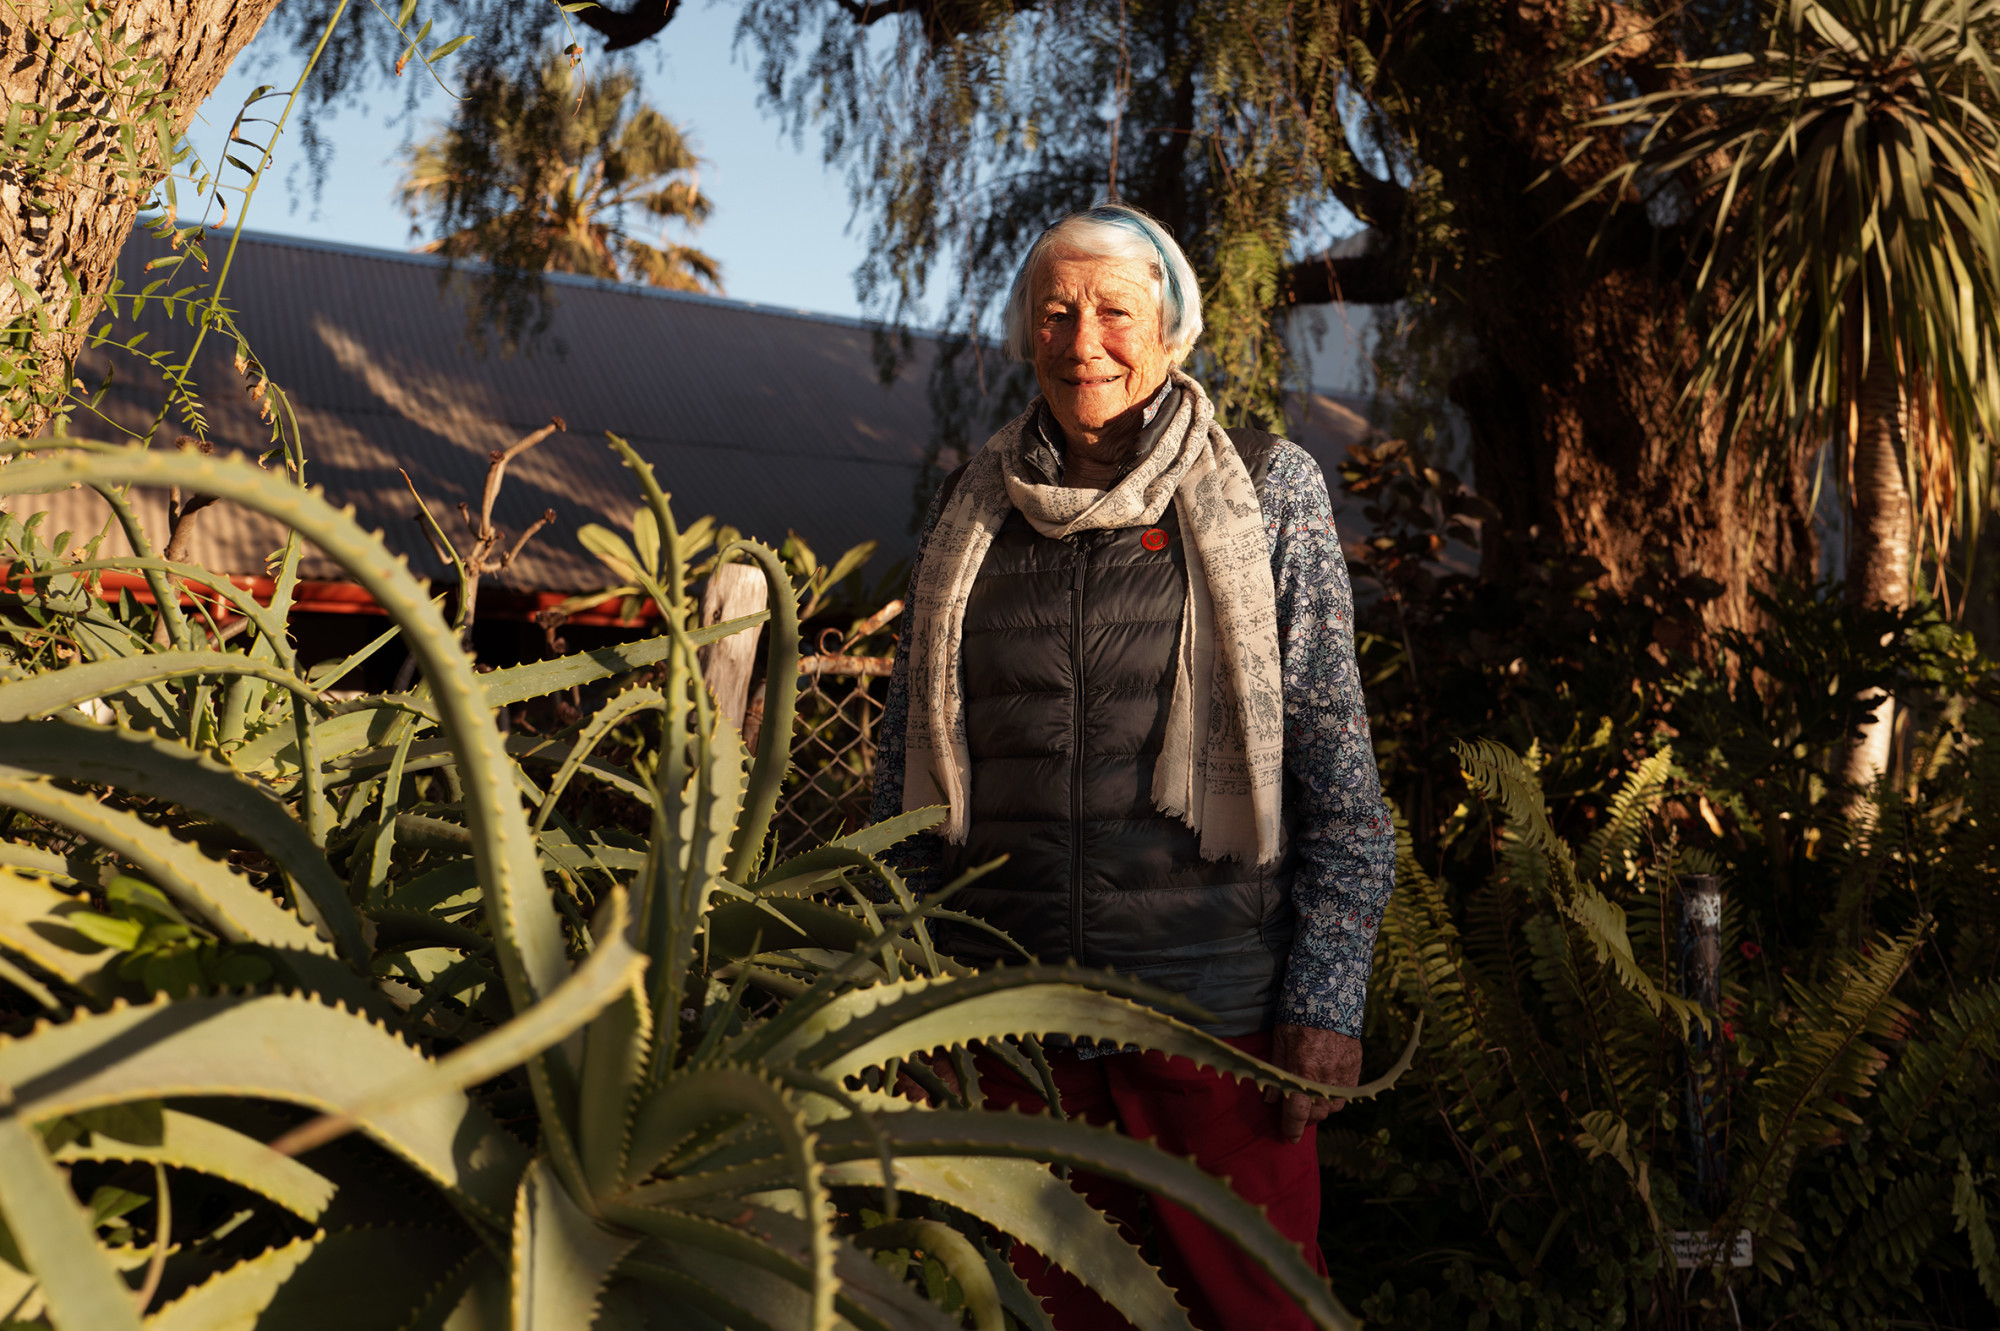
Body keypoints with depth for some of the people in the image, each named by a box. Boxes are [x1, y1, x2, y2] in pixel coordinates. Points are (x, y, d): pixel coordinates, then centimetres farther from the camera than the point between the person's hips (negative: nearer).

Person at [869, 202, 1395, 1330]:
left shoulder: (1268, 493, 0)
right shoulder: (971, 512, 8)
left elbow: (1335, 757, -2)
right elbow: (912, 760, 14)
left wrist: (1328, 995, -8)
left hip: (1213, 999, -3)